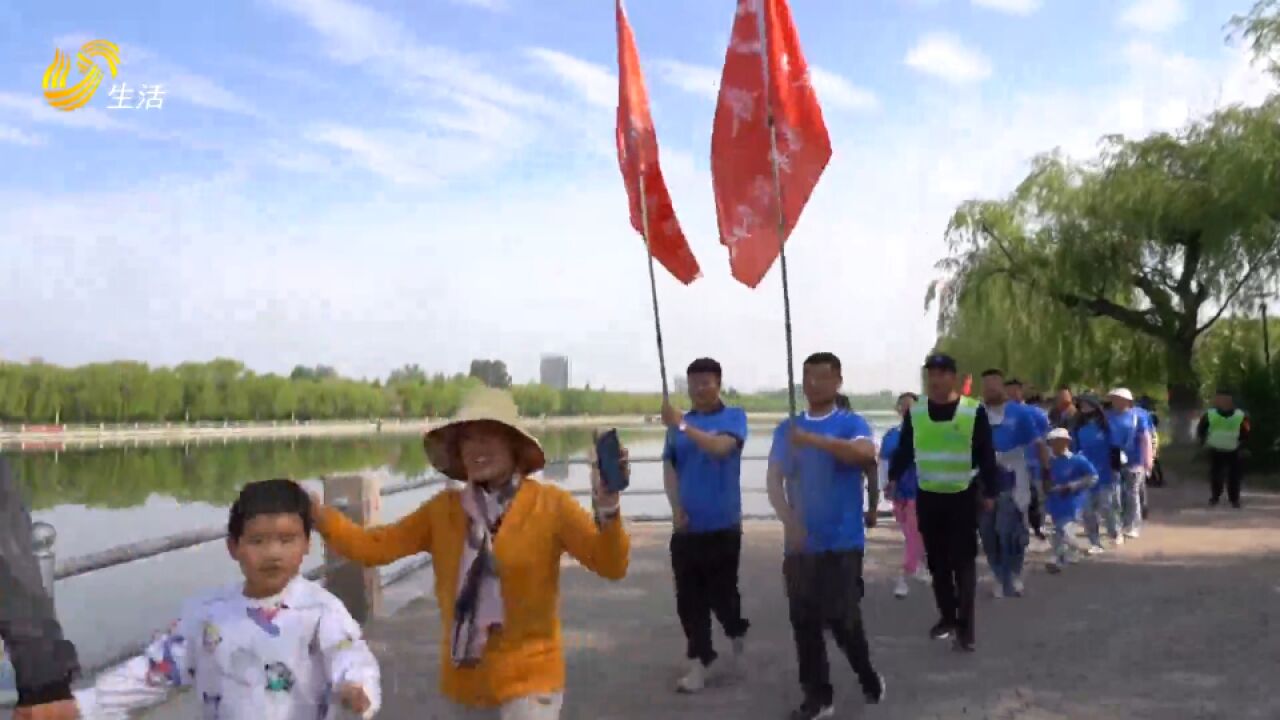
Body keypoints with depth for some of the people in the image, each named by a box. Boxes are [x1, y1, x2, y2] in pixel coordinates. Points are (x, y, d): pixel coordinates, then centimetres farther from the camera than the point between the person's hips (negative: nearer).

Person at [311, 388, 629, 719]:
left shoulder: (549, 504, -12)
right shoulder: (443, 509, 0)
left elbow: (611, 566, -20)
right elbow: (373, 547, -2)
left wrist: (607, 506, -38)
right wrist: (319, 514, -16)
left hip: (528, 679, -4)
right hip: (464, 680, 5)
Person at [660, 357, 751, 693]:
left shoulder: (734, 416, -3)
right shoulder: (679, 423, 8)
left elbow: (721, 447, -22)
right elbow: (670, 467, 5)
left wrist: (682, 425, -30)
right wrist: (676, 507, -8)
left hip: (723, 526, -3)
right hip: (686, 526, 3)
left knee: (721, 594, 2)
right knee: (689, 599, 5)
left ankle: (736, 633, 33)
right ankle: (699, 661, 17)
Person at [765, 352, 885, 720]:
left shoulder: (852, 423, -3)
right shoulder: (787, 428, 8)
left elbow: (865, 454, -26)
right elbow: (774, 480, 2)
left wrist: (813, 439, -33)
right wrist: (789, 521, -14)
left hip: (843, 541, -4)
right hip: (800, 542, 4)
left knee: (842, 618, 0)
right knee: (805, 622, 7)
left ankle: (868, 677, 27)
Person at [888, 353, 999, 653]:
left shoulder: (974, 411, -7)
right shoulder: (915, 412, 1)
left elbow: (986, 456, -3)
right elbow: (904, 450, 9)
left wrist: (990, 492, -4)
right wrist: (893, 478, -2)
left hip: (963, 497, -3)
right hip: (927, 497, 3)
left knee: (963, 562, -3)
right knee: (937, 561, 11)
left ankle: (965, 626, 2)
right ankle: (947, 617, 26)